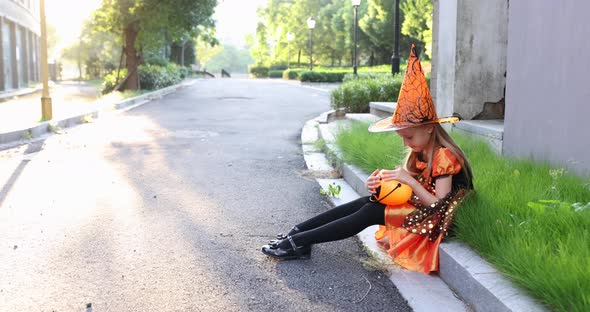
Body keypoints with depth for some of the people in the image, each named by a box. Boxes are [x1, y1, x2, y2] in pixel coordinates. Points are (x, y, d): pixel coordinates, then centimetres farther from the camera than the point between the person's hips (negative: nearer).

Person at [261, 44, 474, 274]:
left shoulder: (444, 156, -16)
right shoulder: (420, 154, 11)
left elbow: (438, 205, -20)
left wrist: (409, 180, -27)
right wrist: (381, 184, -14)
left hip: (429, 221, -8)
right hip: (415, 210, 8)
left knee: (370, 213, -19)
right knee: (366, 202, -8)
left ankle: (299, 242, -19)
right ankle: (297, 232, -10)